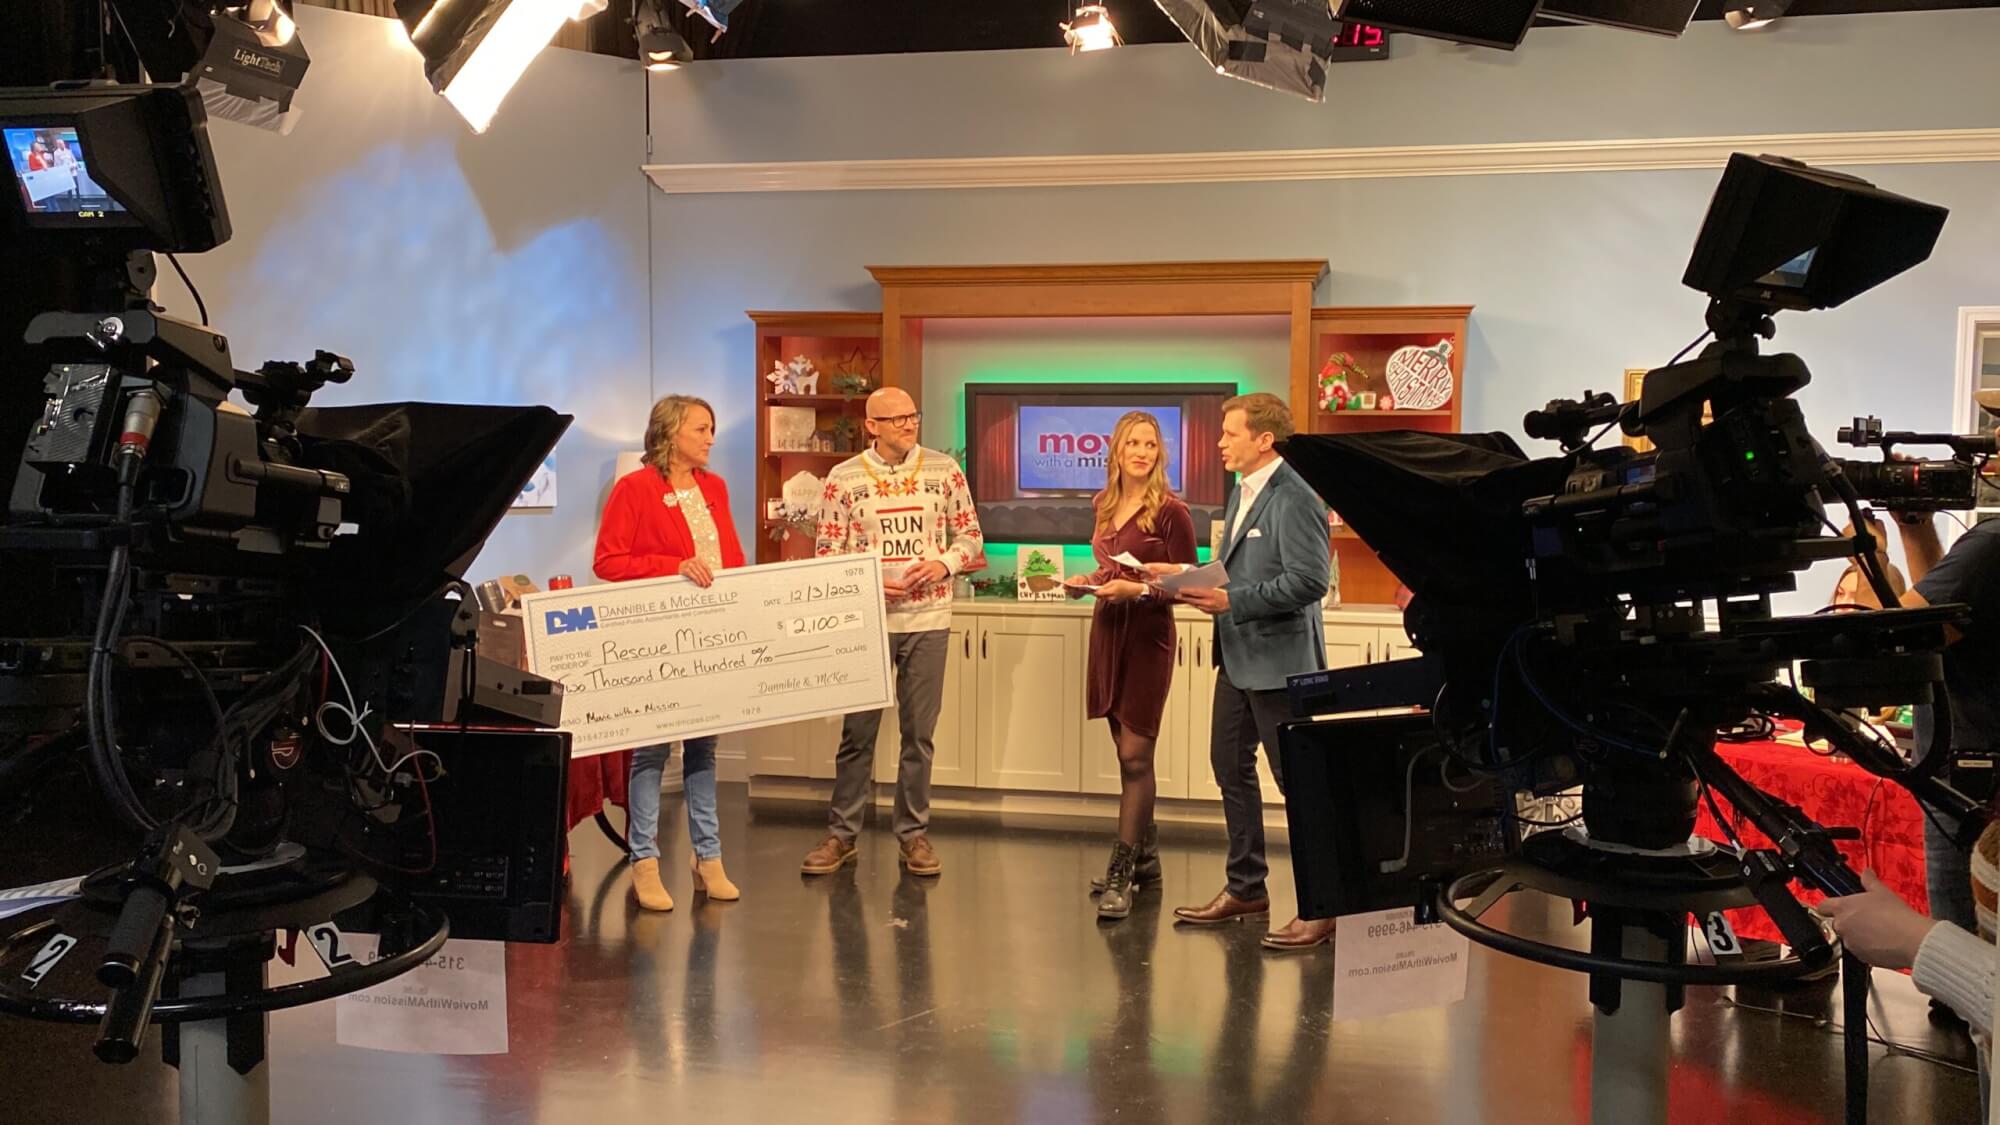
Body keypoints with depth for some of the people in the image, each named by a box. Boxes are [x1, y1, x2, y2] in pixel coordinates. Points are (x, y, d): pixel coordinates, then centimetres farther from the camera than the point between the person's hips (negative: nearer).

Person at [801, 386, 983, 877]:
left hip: (928, 620, 1)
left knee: (919, 732, 7)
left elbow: (970, 535, 8)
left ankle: (914, 834, 20)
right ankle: (841, 834, 18)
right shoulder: (843, 478, -2)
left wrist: (946, 564, -11)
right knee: (858, 730, 5)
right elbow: (827, 554, 0)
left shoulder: (944, 470, 2)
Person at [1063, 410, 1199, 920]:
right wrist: (1088, 582, 2)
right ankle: (1145, 855, 26)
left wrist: (1138, 590, -22)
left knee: (1134, 756, -6)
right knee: (1127, 753, 14)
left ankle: (1121, 873, -2)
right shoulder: (1105, 505, 10)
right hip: (1108, 629, 7)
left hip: (1147, 635, -7)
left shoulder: (1170, 512, -10)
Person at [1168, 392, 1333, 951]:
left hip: (1278, 660, -10)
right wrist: (1204, 586, 3)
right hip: (1238, 656, 10)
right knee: (1231, 768, 16)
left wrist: (1232, 602, -22)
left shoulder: (1295, 500, -17)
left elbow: (1309, 582, -23)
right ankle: (1246, 889, 30)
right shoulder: (1243, 492, 13)